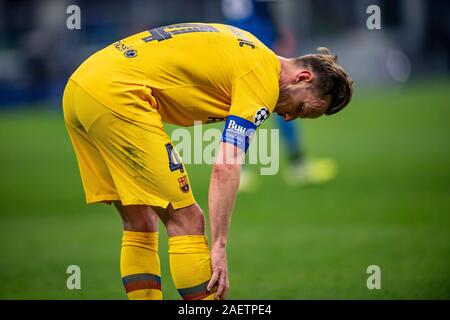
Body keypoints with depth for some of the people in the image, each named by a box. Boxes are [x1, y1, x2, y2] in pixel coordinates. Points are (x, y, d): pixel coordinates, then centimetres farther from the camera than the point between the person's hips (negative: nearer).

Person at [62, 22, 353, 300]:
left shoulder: (248, 49, 21)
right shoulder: (261, 78, -6)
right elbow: (225, 168, -14)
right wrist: (219, 247, -14)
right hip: (116, 95, -10)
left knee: (140, 224, 13)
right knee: (186, 220, -5)